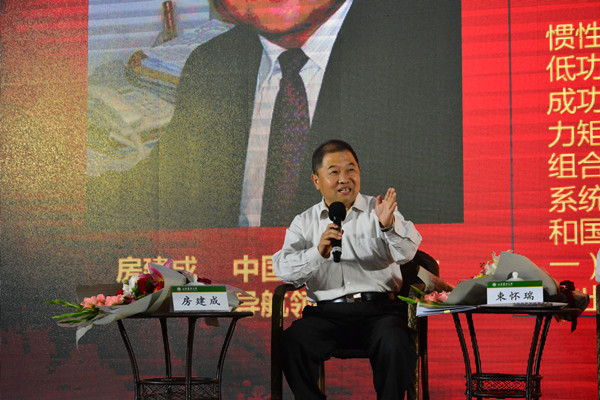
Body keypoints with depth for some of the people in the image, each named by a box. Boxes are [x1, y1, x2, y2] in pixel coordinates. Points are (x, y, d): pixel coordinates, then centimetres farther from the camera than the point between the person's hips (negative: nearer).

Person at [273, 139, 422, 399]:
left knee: (394, 345, -32)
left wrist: (389, 225, -25)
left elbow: (407, 253, -4)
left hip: (379, 309, -1)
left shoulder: (379, 211, 13)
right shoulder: (304, 223, 15)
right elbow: (283, 268, -1)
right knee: (292, 342, -27)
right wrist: (319, 251, -20)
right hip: (327, 312, 1)